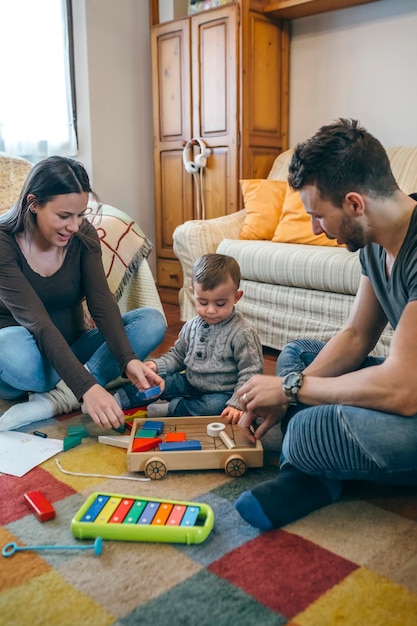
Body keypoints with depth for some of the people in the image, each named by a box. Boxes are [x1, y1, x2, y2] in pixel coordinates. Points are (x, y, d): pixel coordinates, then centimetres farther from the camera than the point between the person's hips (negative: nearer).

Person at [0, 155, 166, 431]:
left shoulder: (83, 235, -7)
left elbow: (102, 304, -15)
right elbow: (38, 323, -30)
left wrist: (129, 359, -32)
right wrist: (86, 388, -40)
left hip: (71, 349, 5)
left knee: (153, 321, -17)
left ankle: (56, 398, -26)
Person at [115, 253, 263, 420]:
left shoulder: (241, 334, -18)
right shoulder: (191, 326, 1)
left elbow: (250, 373, -16)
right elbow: (177, 355, 15)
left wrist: (237, 405, -27)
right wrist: (157, 365, -3)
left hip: (222, 393, -6)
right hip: (191, 384, 6)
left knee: (218, 405, -35)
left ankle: (171, 408, -22)